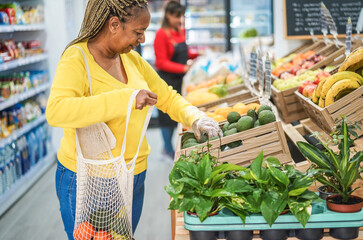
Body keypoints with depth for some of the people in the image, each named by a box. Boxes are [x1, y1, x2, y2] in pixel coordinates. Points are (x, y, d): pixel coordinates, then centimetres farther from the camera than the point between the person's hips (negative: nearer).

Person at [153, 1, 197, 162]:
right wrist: (183, 68, -25)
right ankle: (169, 151, 12)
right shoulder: (162, 34, -14)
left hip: (180, 78, 7)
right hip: (167, 79, -7)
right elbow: (162, 62, -17)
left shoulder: (181, 31, 9)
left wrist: (196, 54, 3)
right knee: (168, 114, 1)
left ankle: (167, 148, 24)